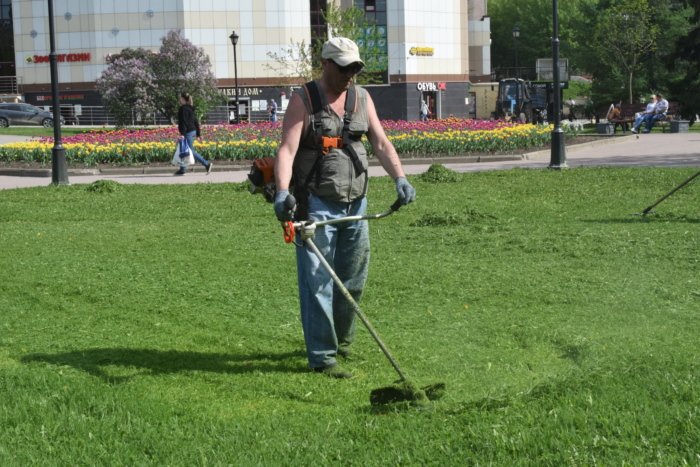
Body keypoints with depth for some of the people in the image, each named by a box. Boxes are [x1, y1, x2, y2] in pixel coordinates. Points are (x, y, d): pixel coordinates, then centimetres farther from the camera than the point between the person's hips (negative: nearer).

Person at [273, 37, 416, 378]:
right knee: (318, 282, -5)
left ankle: (340, 340, 34)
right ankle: (322, 357, -2)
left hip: (355, 203, 6)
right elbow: (287, 149, -16)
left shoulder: (362, 98, 11)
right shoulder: (304, 99, -6)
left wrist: (399, 178, -13)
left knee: (353, 280, 14)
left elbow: (381, 144, 5)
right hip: (316, 205, -6)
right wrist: (282, 191, -32)